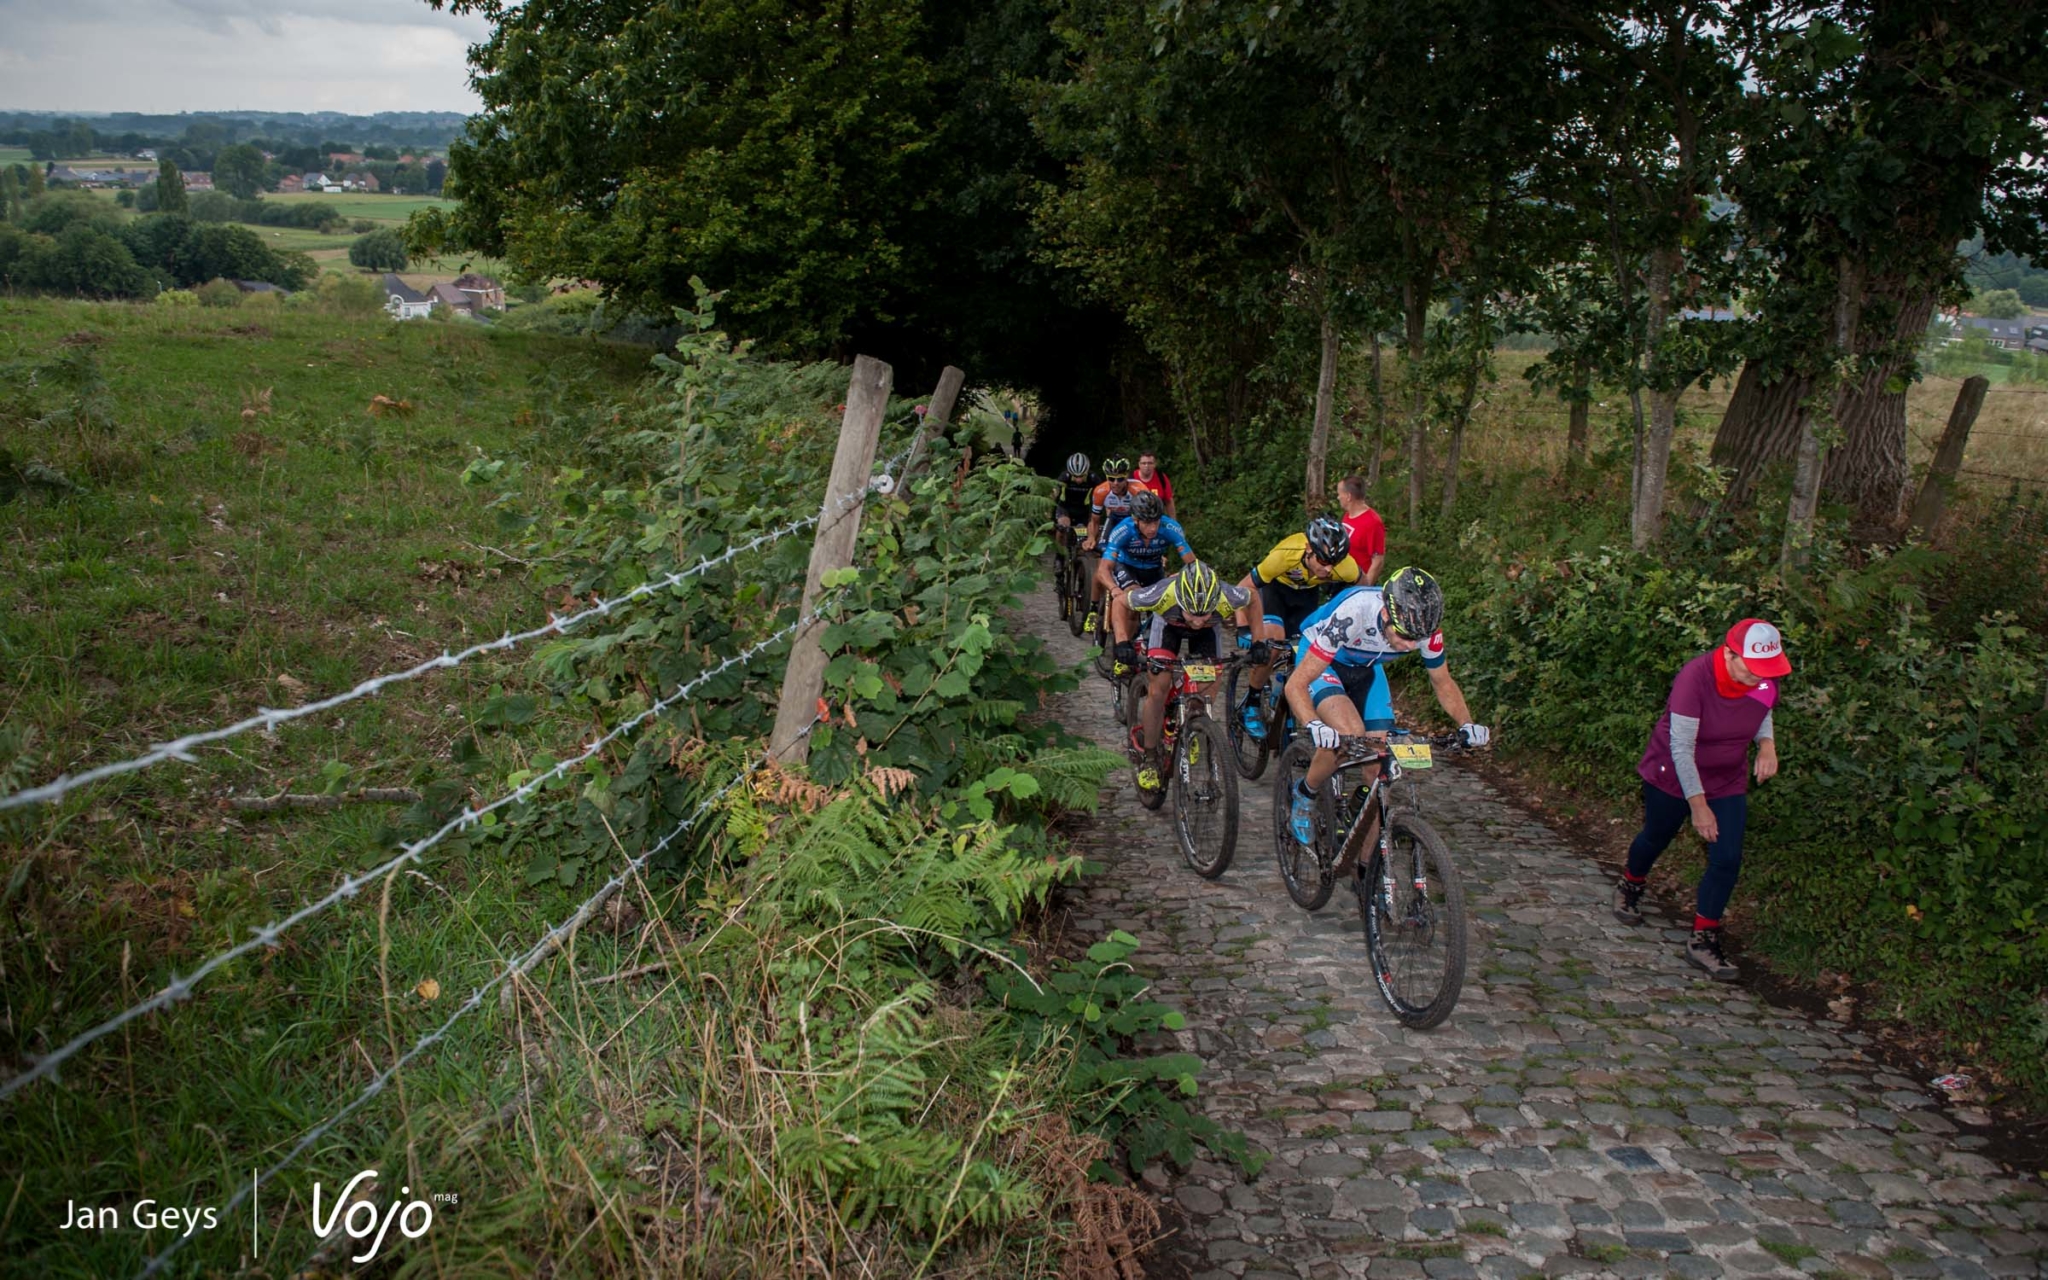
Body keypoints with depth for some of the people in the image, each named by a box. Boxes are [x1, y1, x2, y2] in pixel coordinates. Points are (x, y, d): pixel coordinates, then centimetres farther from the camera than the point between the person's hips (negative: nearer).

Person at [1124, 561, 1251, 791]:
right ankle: (1149, 758, 4)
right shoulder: (1162, 594, -43)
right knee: (1159, 689, -15)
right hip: (1167, 623, -1)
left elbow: (1253, 599, -15)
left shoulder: (1227, 597, -40)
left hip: (1208, 631, 1)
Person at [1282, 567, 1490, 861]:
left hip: (1365, 669, 5)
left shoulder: (1424, 627, -26)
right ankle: (1304, 794, -3)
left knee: (1380, 767, -7)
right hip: (1320, 661, -4)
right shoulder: (1352, 613, -40)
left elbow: (1443, 683, -6)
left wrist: (1466, 724, -23)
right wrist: (1314, 726, -55)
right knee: (1349, 733, -32)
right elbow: (1296, 685, -37)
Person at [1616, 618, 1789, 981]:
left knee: (1727, 859, -5)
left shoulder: (1767, 679, -16)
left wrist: (1767, 744, -13)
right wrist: (1698, 804, -24)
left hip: (1728, 781, 4)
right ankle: (1630, 886, 50)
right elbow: (1681, 747, -27)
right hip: (1674, 776, -4)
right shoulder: (1695, 677, -33)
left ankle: (1703, 938, 8)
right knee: (1655, 838, 18)